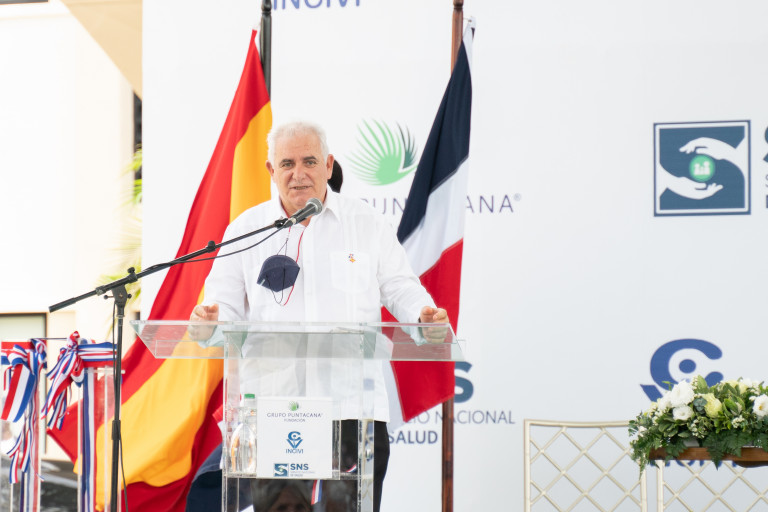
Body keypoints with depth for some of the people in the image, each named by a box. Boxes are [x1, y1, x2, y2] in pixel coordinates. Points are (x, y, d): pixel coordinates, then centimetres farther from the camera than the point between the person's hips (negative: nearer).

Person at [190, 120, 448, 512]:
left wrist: (423, 314, -10)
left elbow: (398, 287, 11)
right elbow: (226, 301, 11)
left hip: (354, 404, 0)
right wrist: (211, 316, -13)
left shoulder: (367, 223, 10)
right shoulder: (245, 230, 11)